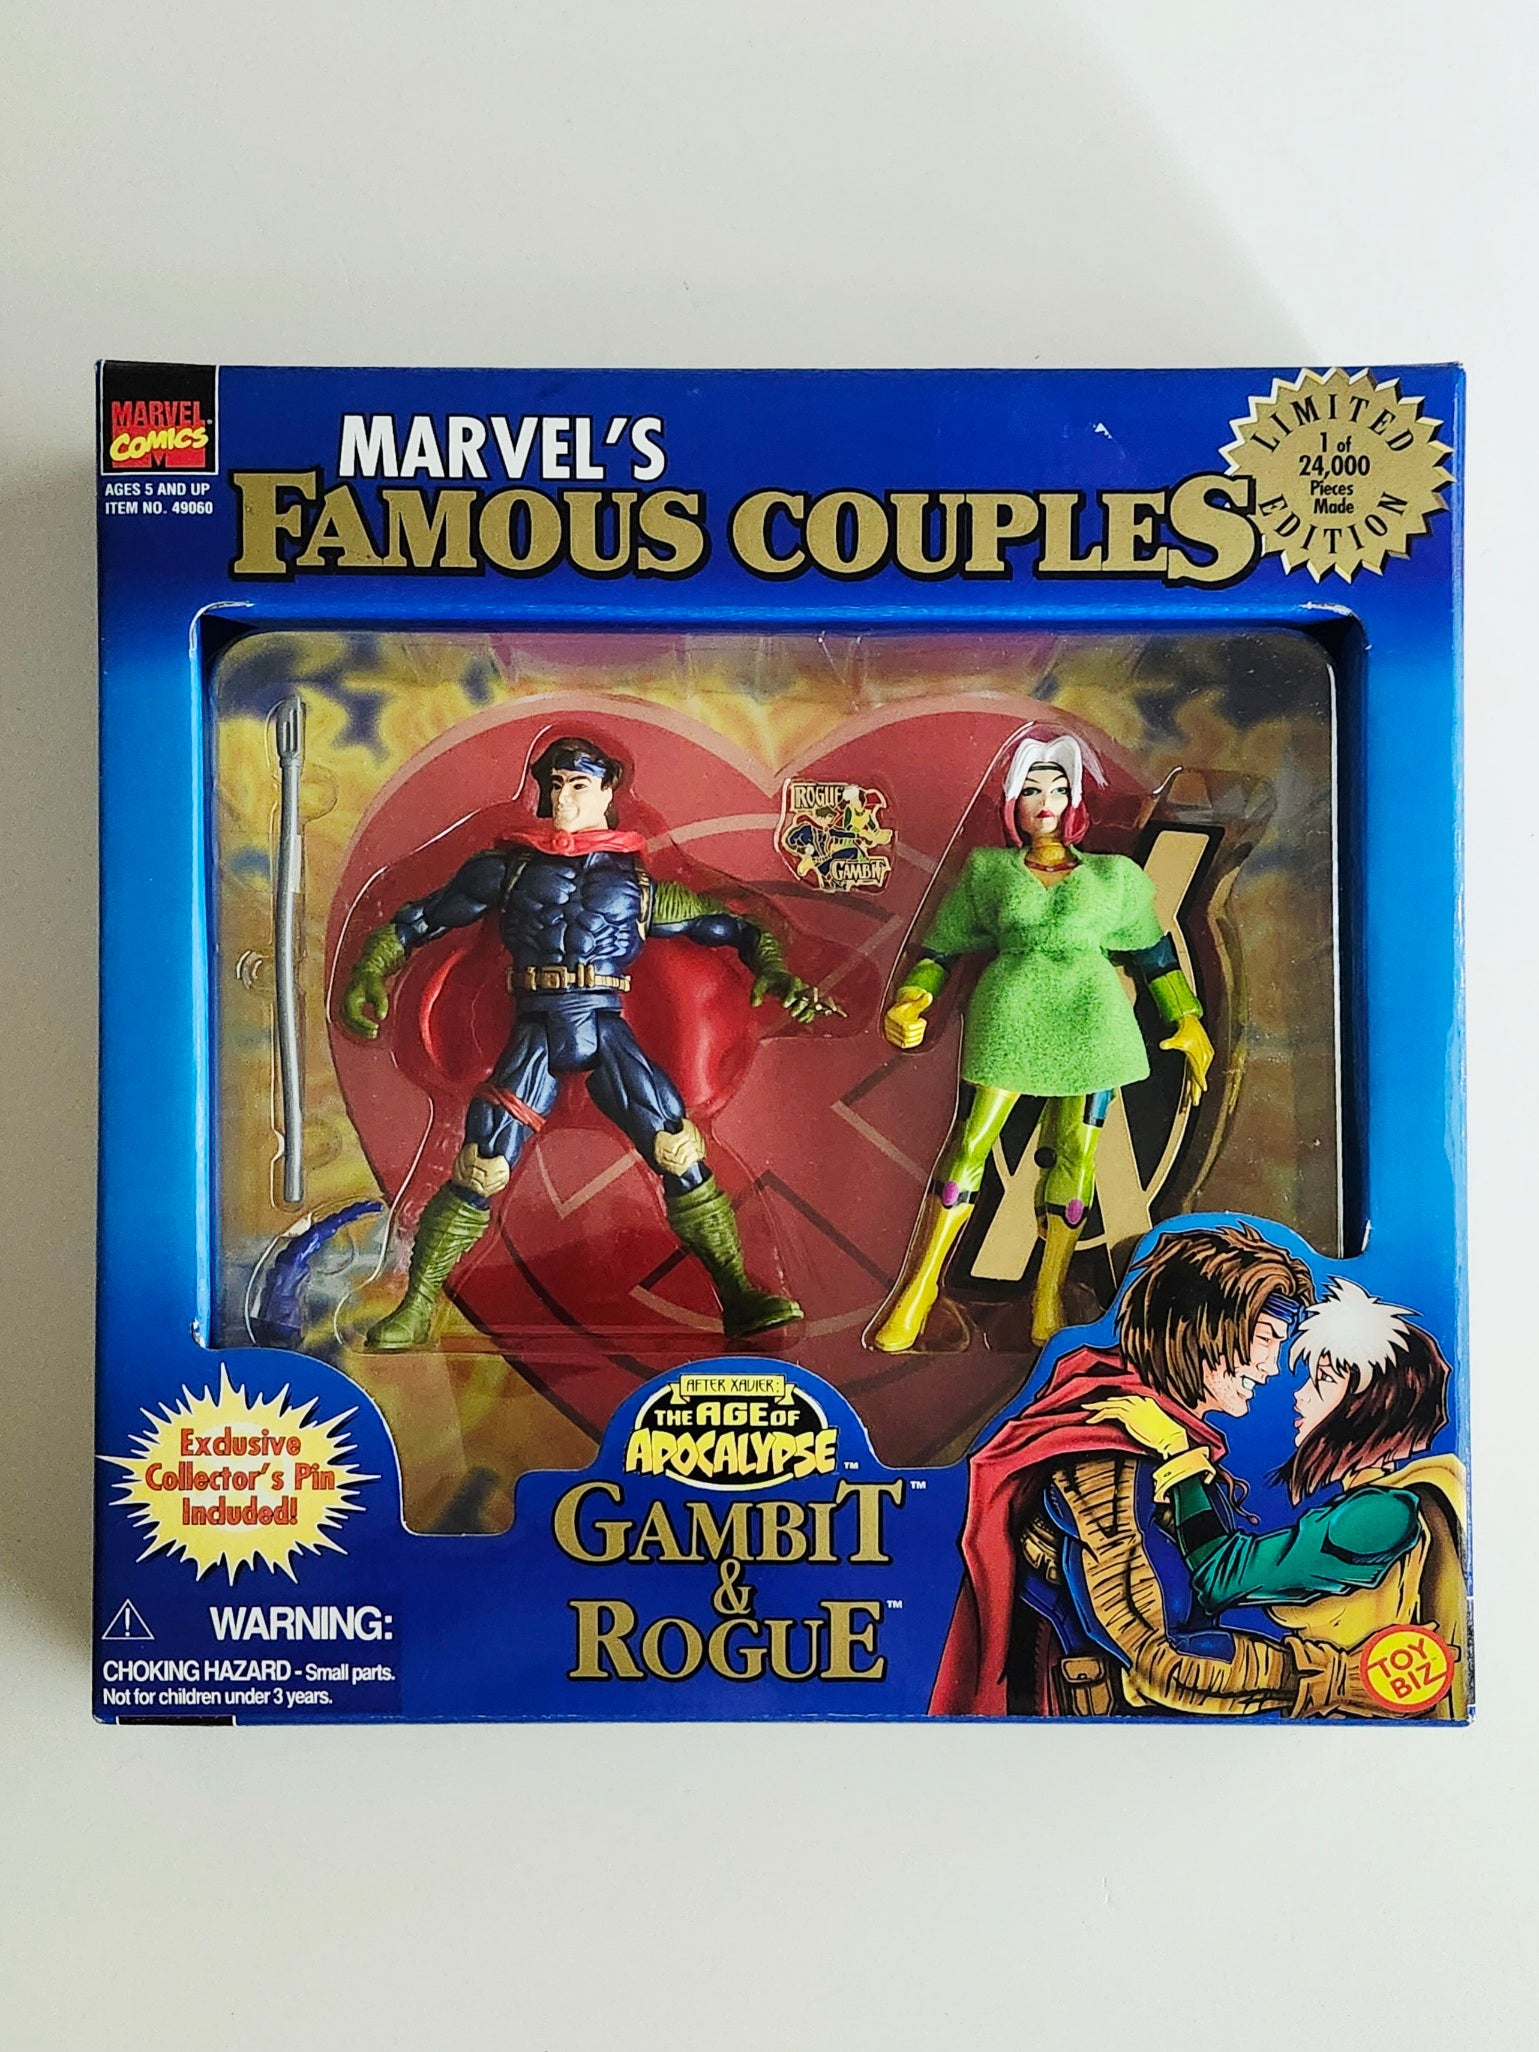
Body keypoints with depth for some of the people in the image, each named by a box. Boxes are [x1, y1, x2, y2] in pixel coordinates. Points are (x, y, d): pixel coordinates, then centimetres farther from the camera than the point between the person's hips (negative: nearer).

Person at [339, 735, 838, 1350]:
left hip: (608, 1031, 0)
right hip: (537, 1033, 0)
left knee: (680, 1153, -12)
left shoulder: (638, 883, 12)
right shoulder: (509, 867, 13)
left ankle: (740, 1298, -5)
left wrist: (776, 974, -2)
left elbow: (732, 926, 15)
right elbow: (417, 921, 17)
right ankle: (417, 1308, 4)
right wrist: (368, 973, 4)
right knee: (478, 1172, -10)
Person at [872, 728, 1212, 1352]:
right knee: (970, 1140, -8)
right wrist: (910, 1004, -2)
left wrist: (1187, 1024, 16)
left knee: (1074, 1150, -1)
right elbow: (943, 947, 14)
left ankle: (1049, 1295, 8)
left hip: (1092, 1020, 2)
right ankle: (919, 1284, -1)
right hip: (1009, 1014, -1)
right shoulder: (987, 870, 15)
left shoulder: (1115, 875, 18)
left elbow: (1154, 951, 21)